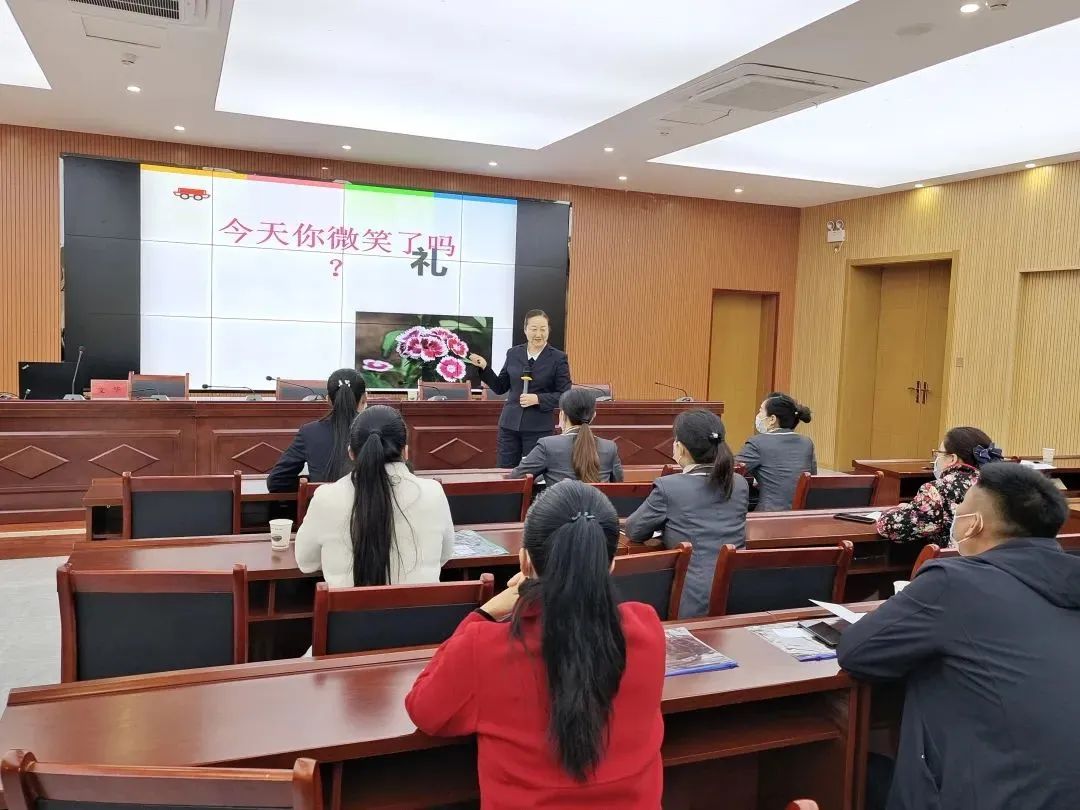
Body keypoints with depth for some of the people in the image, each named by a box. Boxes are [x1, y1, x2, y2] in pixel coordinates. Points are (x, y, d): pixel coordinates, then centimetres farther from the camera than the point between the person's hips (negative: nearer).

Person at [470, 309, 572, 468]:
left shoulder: (558, 358, -3)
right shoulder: (513, 353, 7)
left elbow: (564, 395, -4)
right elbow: (500, 387, 12)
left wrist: (538, 399, -16)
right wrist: (484, 367, 0)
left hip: (539, 429, -3)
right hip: (510, 425, 3)